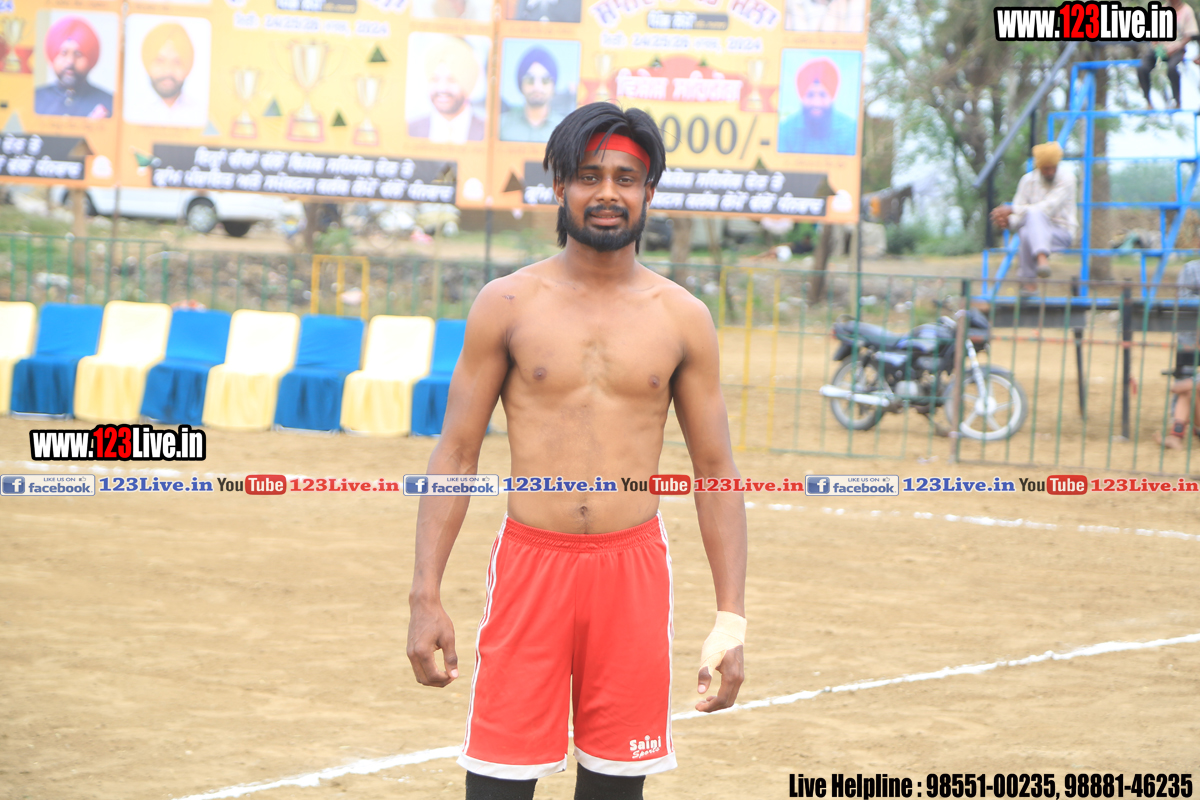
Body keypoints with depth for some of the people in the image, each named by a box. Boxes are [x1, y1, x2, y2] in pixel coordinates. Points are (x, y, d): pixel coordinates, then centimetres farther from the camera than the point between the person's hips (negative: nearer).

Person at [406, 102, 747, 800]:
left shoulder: (682, 318, 5)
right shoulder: (508, 305, 2)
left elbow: (716, 469, 7)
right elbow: (456, 453, 3)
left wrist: (732, 616, 0)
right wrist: (426, 597, -4)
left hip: (633, 567, 1)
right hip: (532, 559, -1)